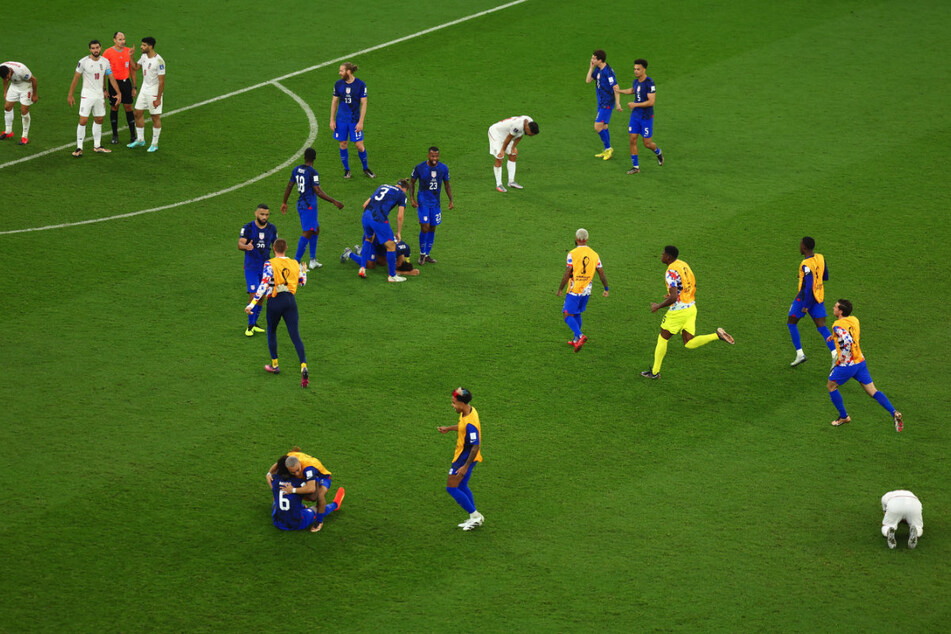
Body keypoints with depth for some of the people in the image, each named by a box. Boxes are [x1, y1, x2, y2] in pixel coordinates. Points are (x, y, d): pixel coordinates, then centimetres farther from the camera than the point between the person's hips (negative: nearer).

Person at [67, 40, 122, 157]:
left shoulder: (105, 62, 0)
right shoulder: (83, 62, -11)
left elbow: (111, 78, 7)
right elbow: (75, 78, -5)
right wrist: (70, 95, -5)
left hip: (99, 95, 5)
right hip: (87, 94, -5)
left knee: (99, 120, 13)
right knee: (83, 121, -8)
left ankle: (97, 146, 26)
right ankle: (79, 148, -3)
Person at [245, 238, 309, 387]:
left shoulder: (270, 264, -9)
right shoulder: (295, 264, 5)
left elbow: (264, 285, -18)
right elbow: (302, 282, 18)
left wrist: (252, 303, -19)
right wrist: (304, 271, 39)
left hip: (275, 301, -3)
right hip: (290, 300, 3)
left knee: (271, 331, 21)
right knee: (295, 335, -3)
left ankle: (274, 365, 29)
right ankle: (304, 367, -18)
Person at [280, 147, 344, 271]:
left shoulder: (296, 170, 5)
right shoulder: (313, 172, -17)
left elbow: (289, 187, 12)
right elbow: (318, 192, -21)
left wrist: (284, 203, 23)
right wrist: (334, 202, -18)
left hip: (300, 204, 8)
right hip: (309, 205, -8)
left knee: (316, 229, 19)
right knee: (307, 233, -4)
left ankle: (313, 260, 20)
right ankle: (297, 262, -5)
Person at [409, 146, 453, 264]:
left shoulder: (443, 168, -2)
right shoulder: (419, 168, -10)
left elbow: (447, 185, 11)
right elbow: (412, 182, 2)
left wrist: (451, 200, 2)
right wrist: (412, 198, -7)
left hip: (436, 203, 4)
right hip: (423, 202, -4)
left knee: (432, 229, 8)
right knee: (425, 227, -13)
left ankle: (427, 255, 21)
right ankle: (422, 253, 6)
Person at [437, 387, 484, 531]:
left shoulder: (470, 423, -31)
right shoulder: (468, 411, -1)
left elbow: (475, 447, -30)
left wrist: (465, 466, -27)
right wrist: (449, 428, 25)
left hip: (465, 458, -10)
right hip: (463, 455, 10)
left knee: (451, 488, -1)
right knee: (462, 486, 20)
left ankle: (475, 515, 7)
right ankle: (474, 519, 29)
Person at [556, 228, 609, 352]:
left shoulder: (572, 254, -12)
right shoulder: (594, 254, 4)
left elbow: (567, 274, -14)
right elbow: (601, 273, 7)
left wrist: (560, 289, -5)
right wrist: (606, 289, 18)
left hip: (574, 290, -6)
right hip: (586, 291, 6)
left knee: (568, 316, -3)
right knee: (577, 314, 22)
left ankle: (580, 336, -24)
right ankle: (576, 340, 26)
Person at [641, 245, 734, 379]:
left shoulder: (671, 272, -20)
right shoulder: (683, 264, 8)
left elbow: (673, 298, -27)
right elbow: (694, 285, 20)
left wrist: (658, 307, -12)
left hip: (678, 311, -8)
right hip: (691, 307, 8)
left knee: (662, 339, 11)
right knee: (689, 344, 8)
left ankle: (655, 372, 20)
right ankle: (717, 335, -9)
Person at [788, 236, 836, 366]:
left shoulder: (806, 265, -23)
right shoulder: (820, 258, 2)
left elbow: (809, 286, -26)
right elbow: (826, 277, 15)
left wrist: (805, 306, -20)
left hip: (806, 297, -7)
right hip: (819, 297, 7)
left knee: (791, 322, 11)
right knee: (821, 327, 5)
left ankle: (799, 354, 9)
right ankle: (835, 355, -10)